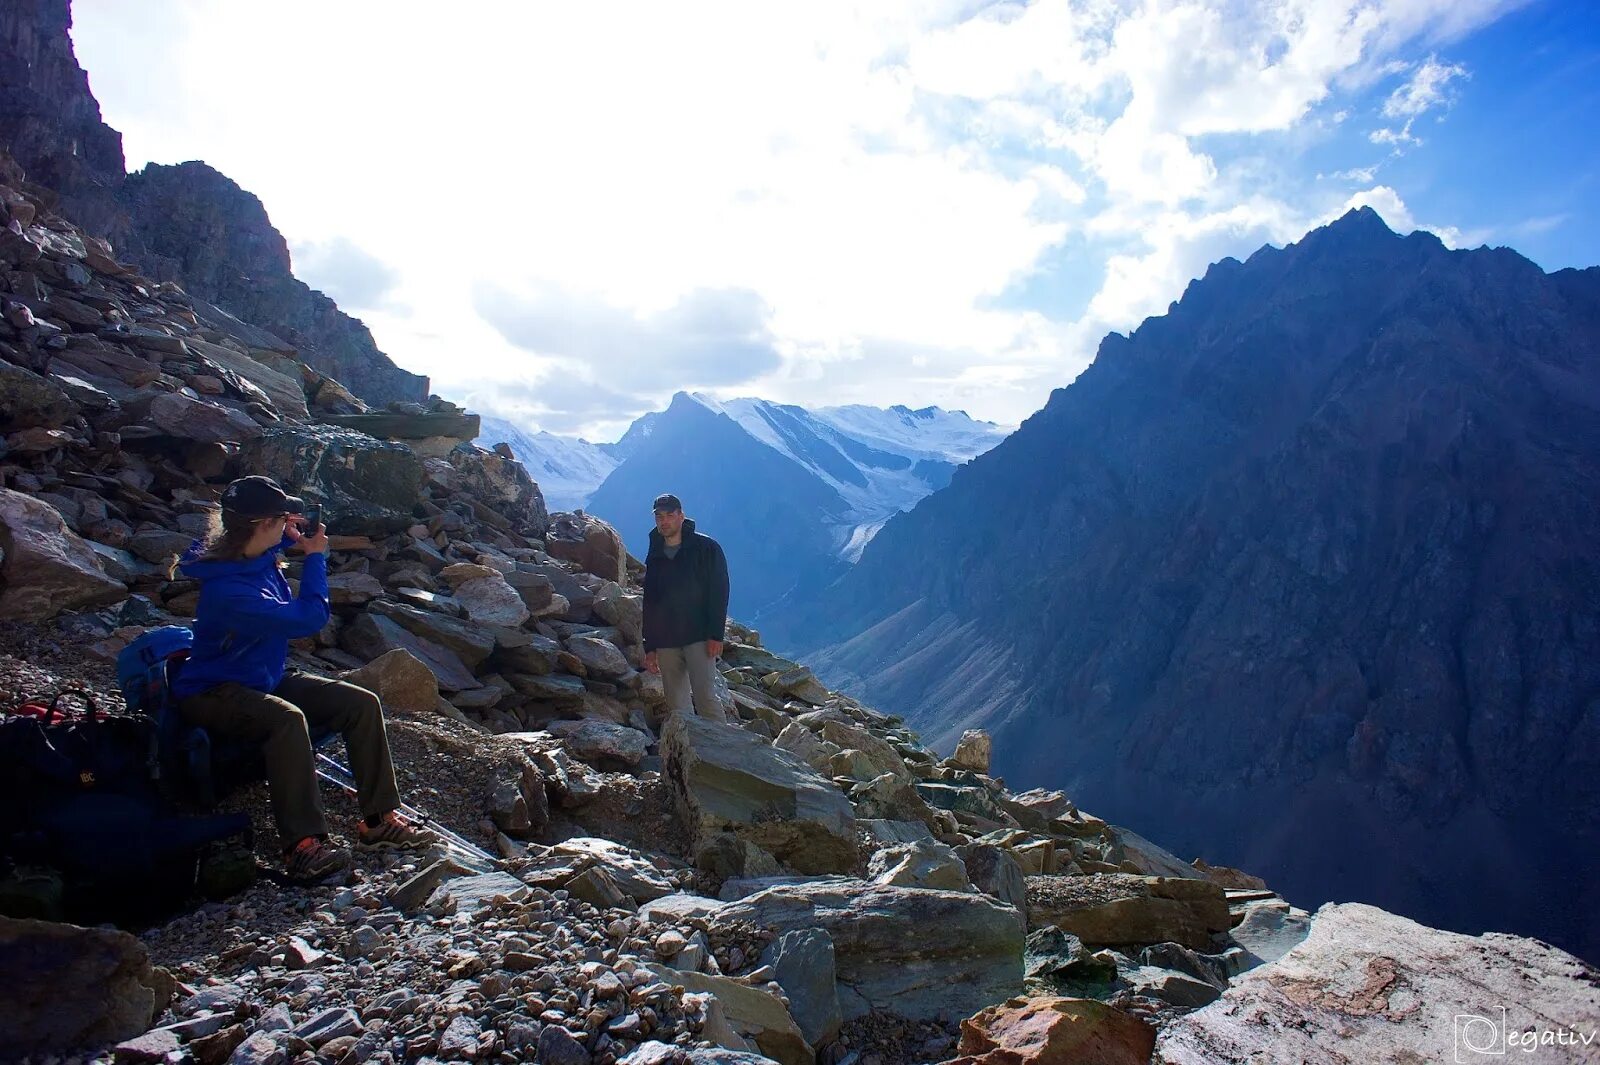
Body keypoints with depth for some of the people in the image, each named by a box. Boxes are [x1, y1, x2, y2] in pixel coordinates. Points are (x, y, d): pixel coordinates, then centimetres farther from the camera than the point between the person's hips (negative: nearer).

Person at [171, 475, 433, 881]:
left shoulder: (256, 553, -2)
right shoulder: (226, 588, -30)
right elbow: (308, 619, -28)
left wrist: (290, 537, 5)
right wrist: (315, 557, -16)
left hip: (266, 679, 9)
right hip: (214, 693, -9)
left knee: (362, 703, -7)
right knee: (287, 719, -41)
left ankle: (379, 821, -3)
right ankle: (303, 845, -36)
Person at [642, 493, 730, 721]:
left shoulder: (706, 548, 0)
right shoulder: (654, 557, 15)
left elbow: (719, 592, -5)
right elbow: (649, 604, 18)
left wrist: (716, 635, -14)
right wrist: (649, 647, 12)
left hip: (699, 638, -5)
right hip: (665, 642, 5)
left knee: (705, 697, -13)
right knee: (675, 706, 4)